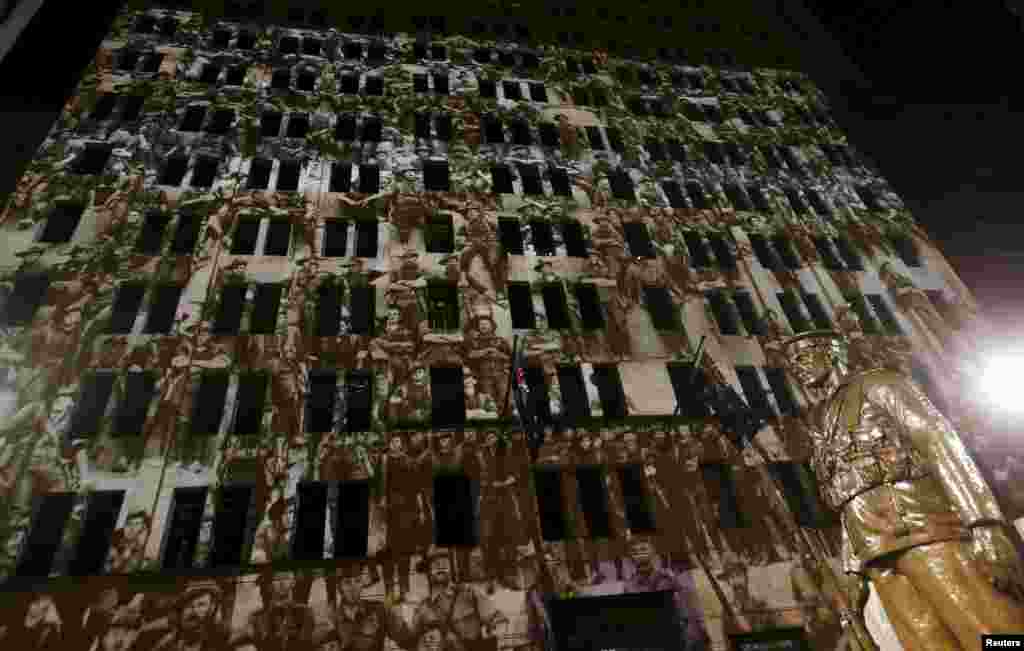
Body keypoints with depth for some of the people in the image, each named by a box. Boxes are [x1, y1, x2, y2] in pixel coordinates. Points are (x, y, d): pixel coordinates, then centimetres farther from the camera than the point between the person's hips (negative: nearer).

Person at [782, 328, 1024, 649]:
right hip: (876, 551, 6)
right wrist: (854, 568, 17)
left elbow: (940, 440, -6)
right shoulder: (820, 426, 26)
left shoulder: (877, 383, 8)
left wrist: (986, 529, -18)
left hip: (920, 526, -6)